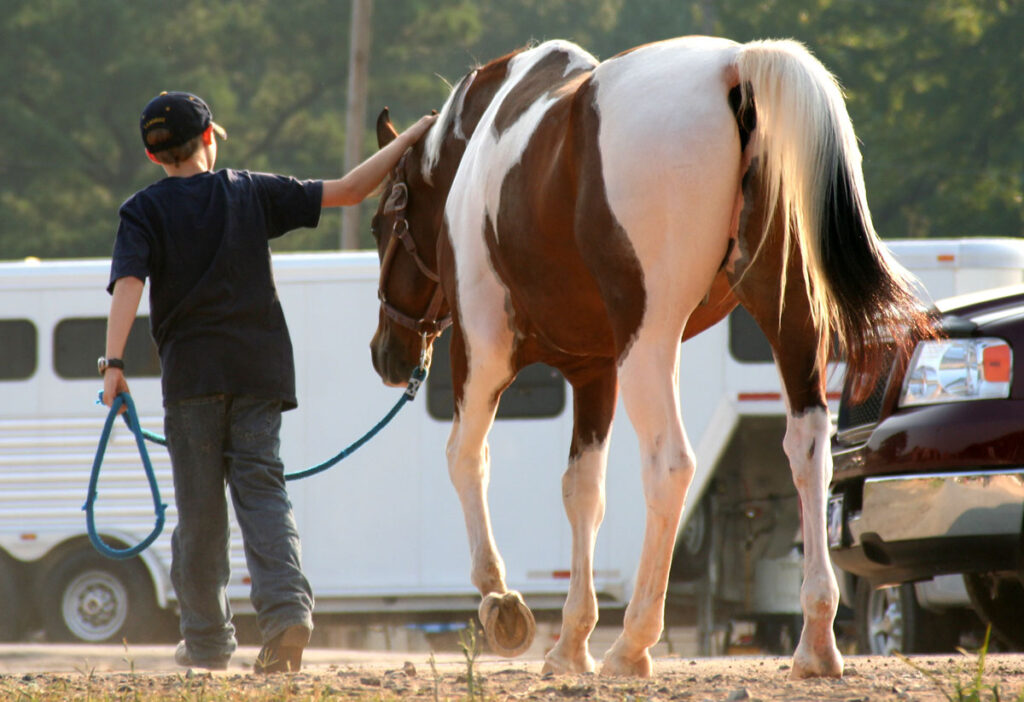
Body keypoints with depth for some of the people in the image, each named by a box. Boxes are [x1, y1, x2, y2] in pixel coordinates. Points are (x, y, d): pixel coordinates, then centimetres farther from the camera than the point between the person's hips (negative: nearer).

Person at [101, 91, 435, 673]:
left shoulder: (144, 211, 2)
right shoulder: (253, 193, 7)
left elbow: (129, 282, -13)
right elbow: (348, 191, 5)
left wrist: (115, 361, -22)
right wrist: (408, 142, 13)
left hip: (192, 372, -1)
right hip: (259, 368, 1)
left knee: (199, 506, 8)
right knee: (261, 488, 1)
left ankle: (207, 639, 14)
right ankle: (287, 602, -23)